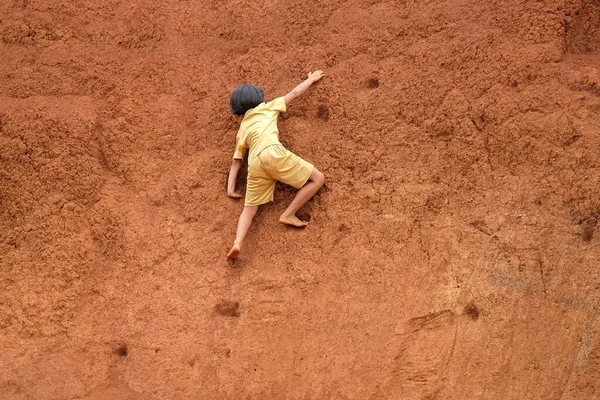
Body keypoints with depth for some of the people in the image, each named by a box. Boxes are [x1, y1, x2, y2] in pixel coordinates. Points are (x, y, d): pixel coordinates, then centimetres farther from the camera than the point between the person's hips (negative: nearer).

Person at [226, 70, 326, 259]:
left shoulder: (242, 130, 32)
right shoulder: (266, 108, 24)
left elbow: (236, 161, 28)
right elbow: (294, 94, 31)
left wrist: (230, 188, 26)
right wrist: (311, 79, 45)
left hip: (255, 164, 5)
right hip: (273, 152, -5)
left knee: (249, 210, 10)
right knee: (317, 179, 4)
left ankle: (237, 242, -15)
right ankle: (289, 215, -3)